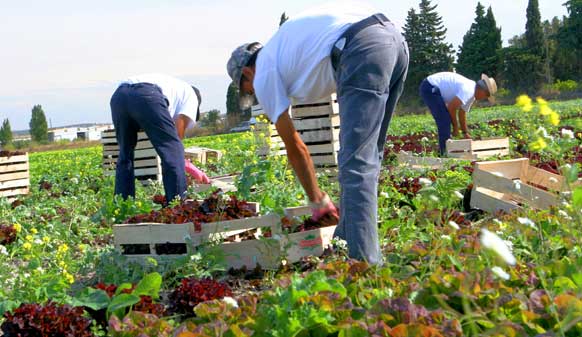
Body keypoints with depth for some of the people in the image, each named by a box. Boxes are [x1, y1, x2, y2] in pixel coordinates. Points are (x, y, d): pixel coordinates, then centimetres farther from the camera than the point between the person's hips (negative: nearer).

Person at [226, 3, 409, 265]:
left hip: (362, 51, -8)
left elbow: (295, 148, 17)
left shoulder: (263, 74, 13)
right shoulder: (284, 43, 35)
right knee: (367, 158, 16)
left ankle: (364, 265, -17)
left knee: (356, 164, -10)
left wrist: (317, 201, 27)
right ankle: (347, 244, 21)